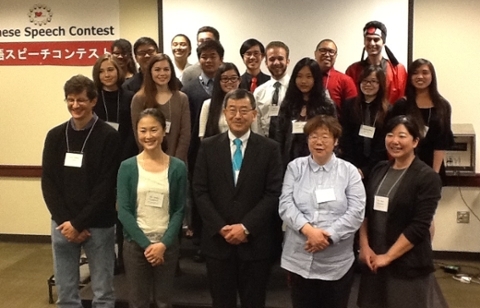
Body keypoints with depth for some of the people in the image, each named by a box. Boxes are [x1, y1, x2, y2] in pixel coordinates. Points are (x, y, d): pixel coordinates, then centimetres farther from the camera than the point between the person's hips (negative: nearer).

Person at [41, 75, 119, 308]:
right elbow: (48, 182, 3)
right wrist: (64, 221, -9)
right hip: (62, 224, 4)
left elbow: (106, 186, -12)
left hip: (98, 226, -3)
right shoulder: (55, 136, 5)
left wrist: (78, 223, -14)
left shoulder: (108, 137, -8)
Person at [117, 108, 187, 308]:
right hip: (135, 244, 0)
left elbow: (179, 210, -2)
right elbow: (123, 211, -6)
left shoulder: (178, 167, -3)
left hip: (167, 244, 0)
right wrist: (146, 244, -12)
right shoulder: (127, 167, -3)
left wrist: (164, 243, -12)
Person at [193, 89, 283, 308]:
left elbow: (274, 194, -6)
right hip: (217, 240, 1)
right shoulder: (208, 147, 3)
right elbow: (200, 191, 0)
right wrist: (220, 227, -10)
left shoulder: (269, 148, -1)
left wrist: (246, 227, -14)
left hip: (255, 242, -1)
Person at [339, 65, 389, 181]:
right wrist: (353, 167, -10)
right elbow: (345, 138, 1)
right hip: (352, 166, 1)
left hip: (376, 168, -1)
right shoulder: (349, 105, 7)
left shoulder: (388, 110, 1)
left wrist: (365, 170, -12)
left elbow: (383, 144, -4)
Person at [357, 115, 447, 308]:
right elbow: (365, 211, 8)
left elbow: (419, 226, -16)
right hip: (374, 259, 5)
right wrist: (364, 246, -4)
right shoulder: (379, 170, 7)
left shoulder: (427, 177, -10)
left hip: (408, 263, -5)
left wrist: (388, 256, -16)